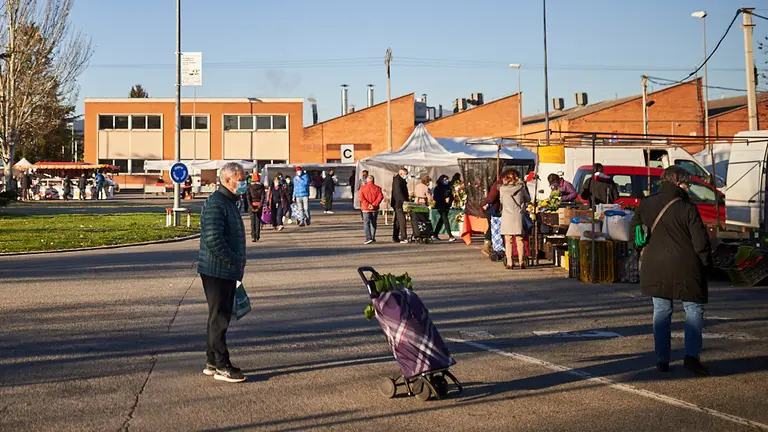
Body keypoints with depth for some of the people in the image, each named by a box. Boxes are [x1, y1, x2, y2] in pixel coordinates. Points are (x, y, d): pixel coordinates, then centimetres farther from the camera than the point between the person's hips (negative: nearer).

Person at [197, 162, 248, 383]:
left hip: (228, 272, 10)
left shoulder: (230, 202, 16)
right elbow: (214, 240, -26)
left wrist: (238, 263, 15)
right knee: (219, 318, -4)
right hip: (216, 271, -10)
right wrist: (235, 262, -19)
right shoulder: (215, 204, -17)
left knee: (220, 317, 15)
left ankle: (212, 363, 24)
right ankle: (222, 367, 3)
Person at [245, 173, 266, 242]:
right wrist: (260, 205, -7)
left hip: (252, 204, -1)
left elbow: (248, 196, -6)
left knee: (253, 221, 3)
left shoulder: (249, 186, -2)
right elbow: (263, 196, -6)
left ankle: (253, 236, -7)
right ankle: (257, 236, 12)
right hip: (259, 204, 1)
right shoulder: (261, 186, -1)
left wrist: (250, 206, -7)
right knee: (258, 220, 10)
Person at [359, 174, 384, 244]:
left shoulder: (362, 187, 0)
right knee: (373, 223, 13)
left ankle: (368, 238, -18)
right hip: (375, 209, 2)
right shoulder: (377, 188, 2)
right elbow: (380, 196, -9)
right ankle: (373, 238, 16)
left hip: (366, 209, -2)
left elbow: (361, 198, -11)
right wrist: (374, 204, -12)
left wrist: (367, 204, -13)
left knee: (366, 223, -4)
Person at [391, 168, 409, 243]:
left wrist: (407, 200, 16)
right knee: (402, 220, -14)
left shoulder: (401, 180, 19)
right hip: (399, 203, -11)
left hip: (399, 204, 11)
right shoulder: (397, 180, -13)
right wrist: (404, 201, -28)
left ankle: (395, 238, 16)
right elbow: (398, 192, -23)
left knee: (397, 221, 12)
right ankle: (403, 238, -17)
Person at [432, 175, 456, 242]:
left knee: (442, 220, 12)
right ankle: (450, 236, -23)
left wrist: (449, 199, -6)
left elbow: (451, 196, 17)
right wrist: (444, 199, -16)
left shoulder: (448, 188, 13)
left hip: (447, 206, 6)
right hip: (440, 206, -6)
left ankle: (435, 235, 24)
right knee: (445, 220, -16)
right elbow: (436, 198, -7)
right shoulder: (437, 188, -2)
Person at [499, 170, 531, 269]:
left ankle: (509, 262, 1)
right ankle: (521, 262, 3)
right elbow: (528, 199, 14)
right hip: (519, 215, 1)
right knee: (519, 240, 5)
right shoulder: (521, 187, 3)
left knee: (508, 240, 4)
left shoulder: (502, 188, 2)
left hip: (507, 216, 0)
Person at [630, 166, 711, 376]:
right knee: (694, 309, 8)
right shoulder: (687, 208, -10)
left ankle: (662, 360, 10)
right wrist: (705, 262, 7)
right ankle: (691, 356, -4)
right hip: (685, 267, -4)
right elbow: (700, 241, -8)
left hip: (655, 267, 4)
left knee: (661, 311, 11)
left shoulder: (646, 205, 3)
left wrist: (644, 253, 25)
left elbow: (633, 230, 13)